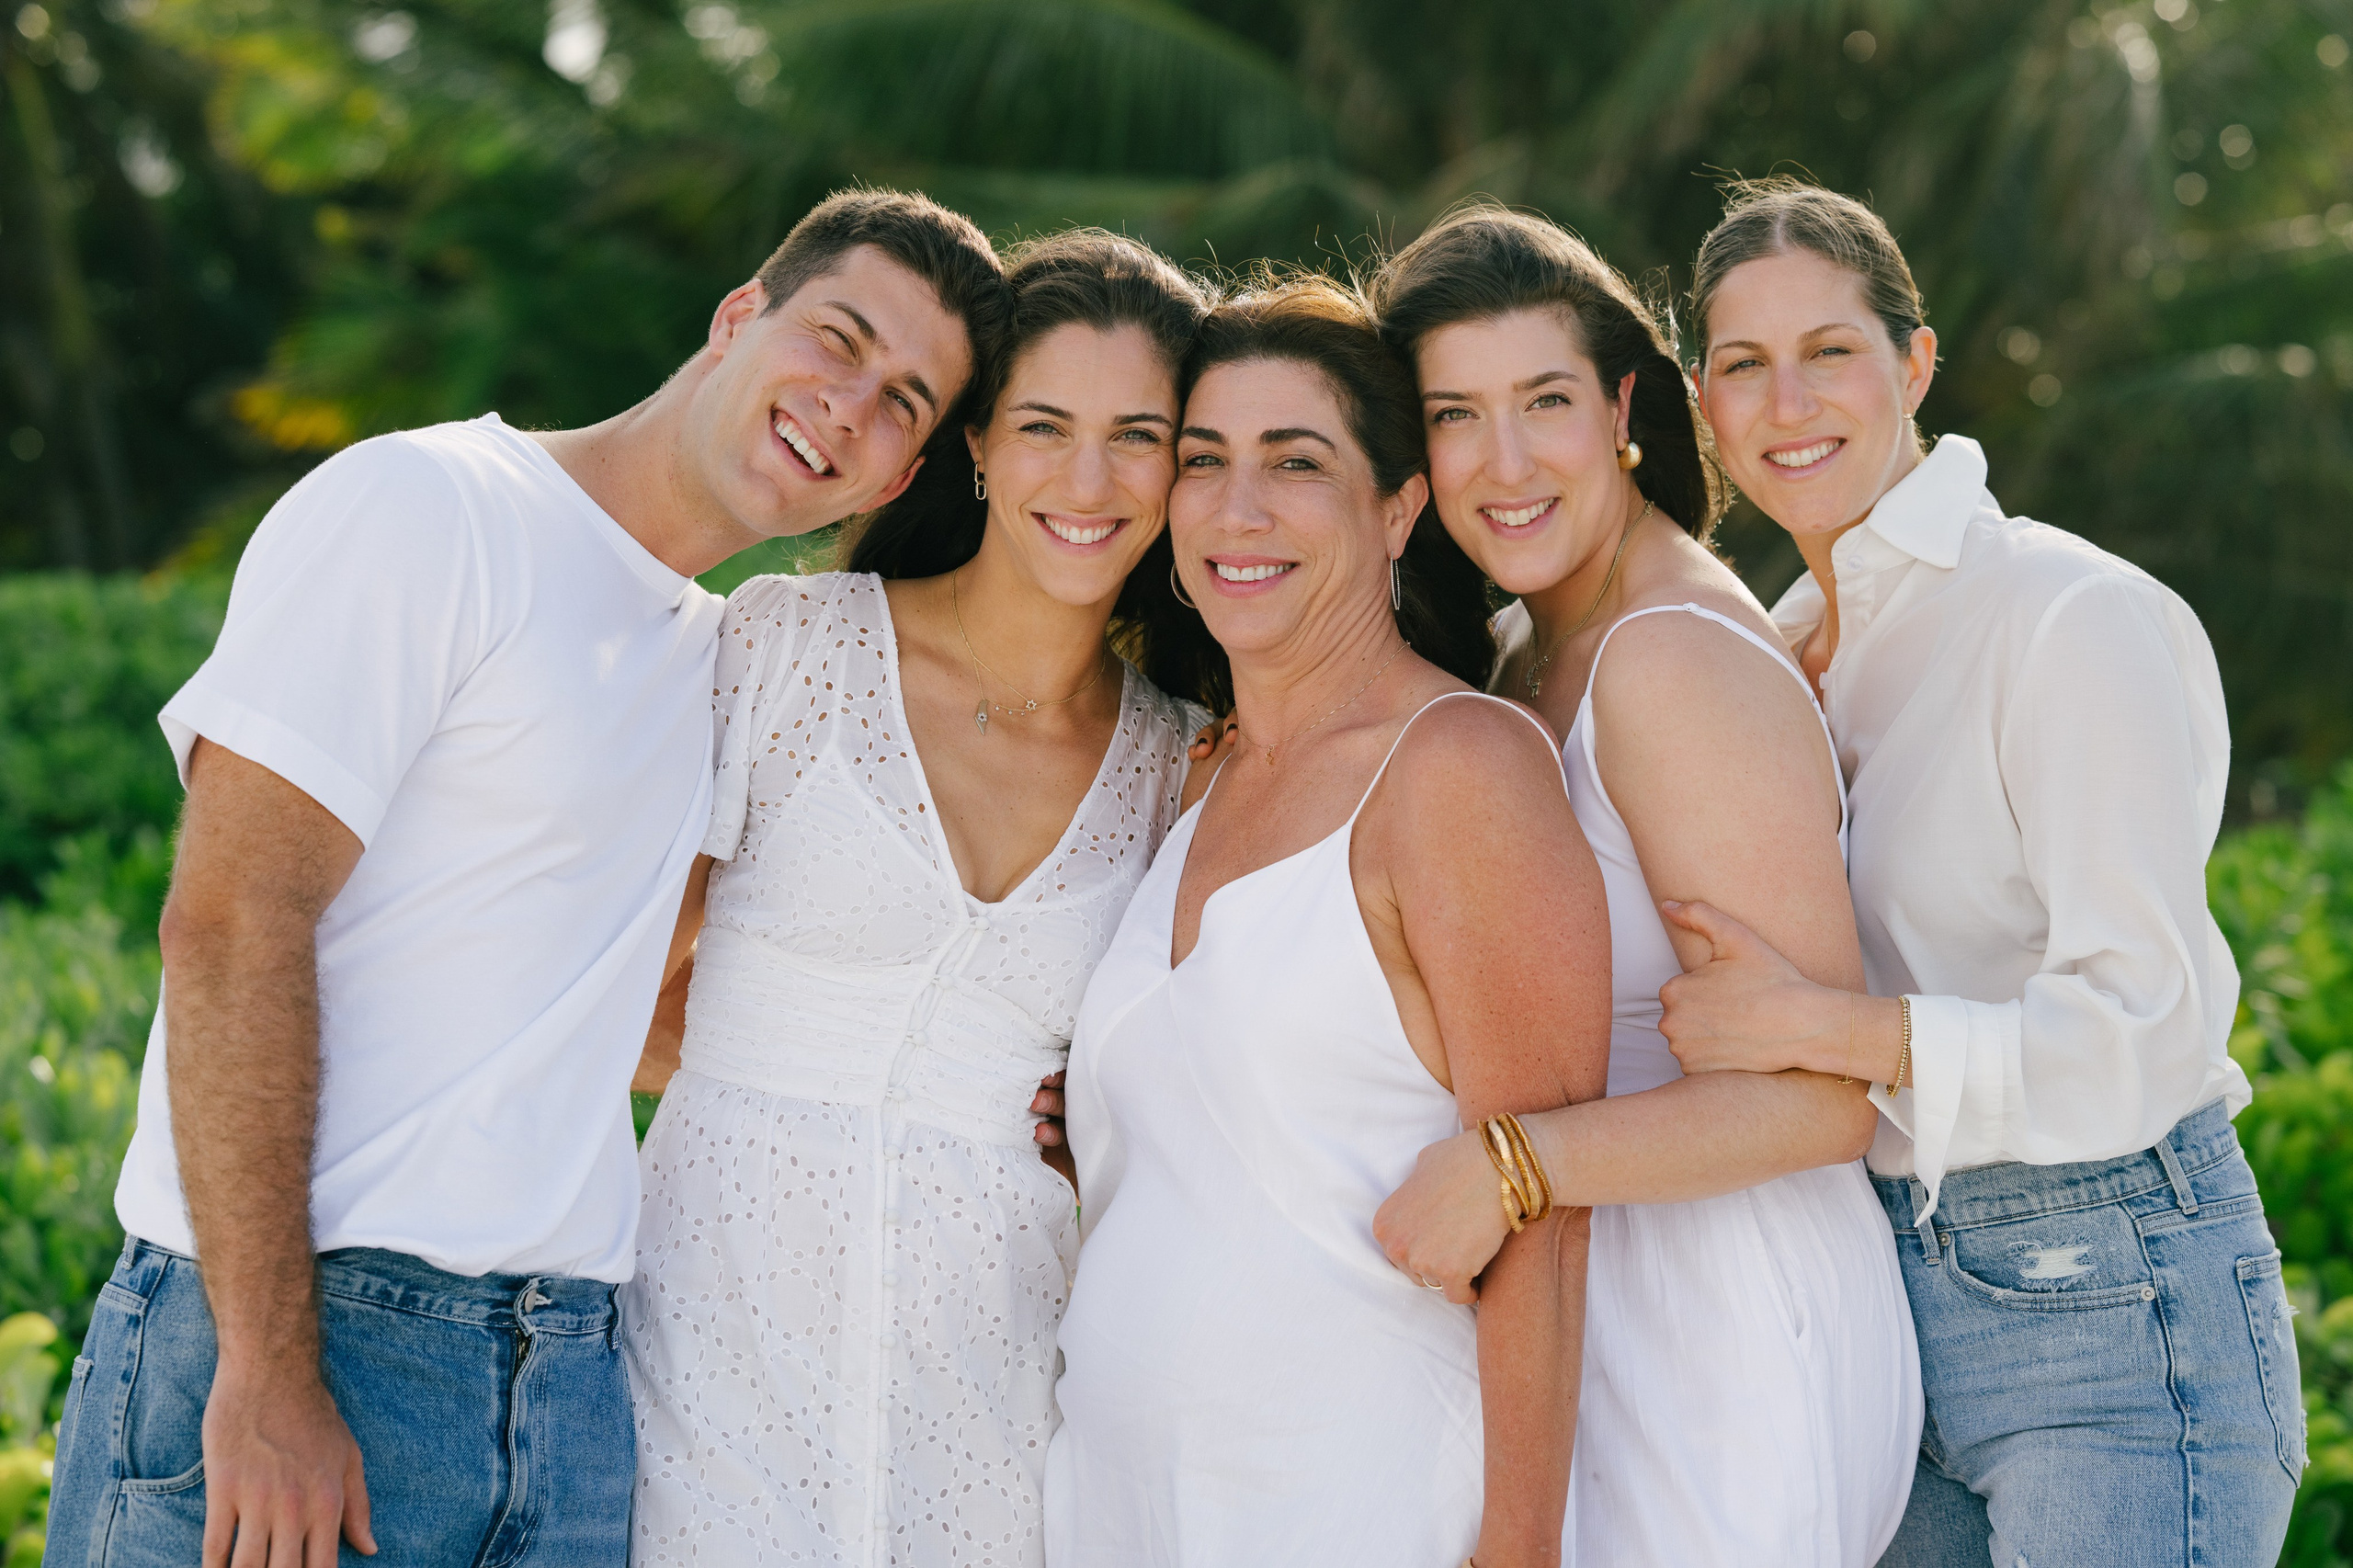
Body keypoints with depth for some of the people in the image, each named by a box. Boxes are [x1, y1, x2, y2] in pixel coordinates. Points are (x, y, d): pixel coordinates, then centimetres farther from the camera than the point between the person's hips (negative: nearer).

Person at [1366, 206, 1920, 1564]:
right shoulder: (1531, 653, 10)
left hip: (1726, 1361, -9)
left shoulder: (1678, 658, -20)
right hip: (1583, 1335, 9)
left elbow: (1829, 1091, -23)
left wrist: (1516, 1162, -29)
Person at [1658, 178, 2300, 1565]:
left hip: (2114, 1305, -7)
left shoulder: (2084, 620, -14)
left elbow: (2146, 1038, -21)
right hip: (1882, 1283, 7)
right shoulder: (1794, 643, 9)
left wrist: (1818, 1025, -26)